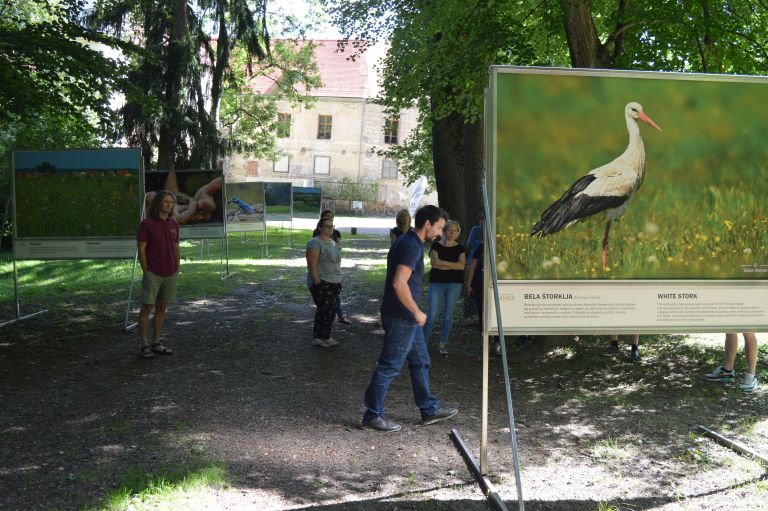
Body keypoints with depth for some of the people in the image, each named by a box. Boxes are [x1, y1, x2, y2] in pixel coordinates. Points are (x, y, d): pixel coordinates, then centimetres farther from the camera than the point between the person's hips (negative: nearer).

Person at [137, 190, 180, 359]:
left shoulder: (174, 223, 6)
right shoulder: (146, 224, -9)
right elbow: (141, 250, -8)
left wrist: (177, 271, 9)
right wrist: (146, 273, -8)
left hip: (171, 275, 5)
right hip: (153, 274, -5)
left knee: (162, 308, 10)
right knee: (146, 308, 0)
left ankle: (156, 343, 18)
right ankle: (144, 345, 6)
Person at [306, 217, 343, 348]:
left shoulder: (332, 242, 15)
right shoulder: (315, 243, -11)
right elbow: (312, 265, -17)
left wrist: (338, 281, 18)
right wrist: (317, 283, -20)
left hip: (334, 283, 8)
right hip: (321, 283, -8)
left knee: (331, 310, 8)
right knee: (324, 310, -8)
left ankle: (325, 337, 17)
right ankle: (317, 338, 2)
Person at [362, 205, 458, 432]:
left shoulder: (405, 241, 12)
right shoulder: (412, 246, -19)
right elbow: (399, 283, -28)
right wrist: (417, 312, -18)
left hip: (406, 318, 11)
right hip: (401, 317, -10)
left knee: (420, 361, 17)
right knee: (390, 366, -1)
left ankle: (429, 410, 28)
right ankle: (372, 415, 9)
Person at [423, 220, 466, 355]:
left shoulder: (460, 248, 7)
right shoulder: (436, 246, 2)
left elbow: (462, 265, -8)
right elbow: (434, 263, -12)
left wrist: (442, 262, -13)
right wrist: (453, 266, -11)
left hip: (454, 285, 2)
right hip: (436, 283, -2)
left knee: (448, 316, 4)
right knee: (432, 315, -6)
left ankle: (442, 345, 14)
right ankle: (423, 342, 5)